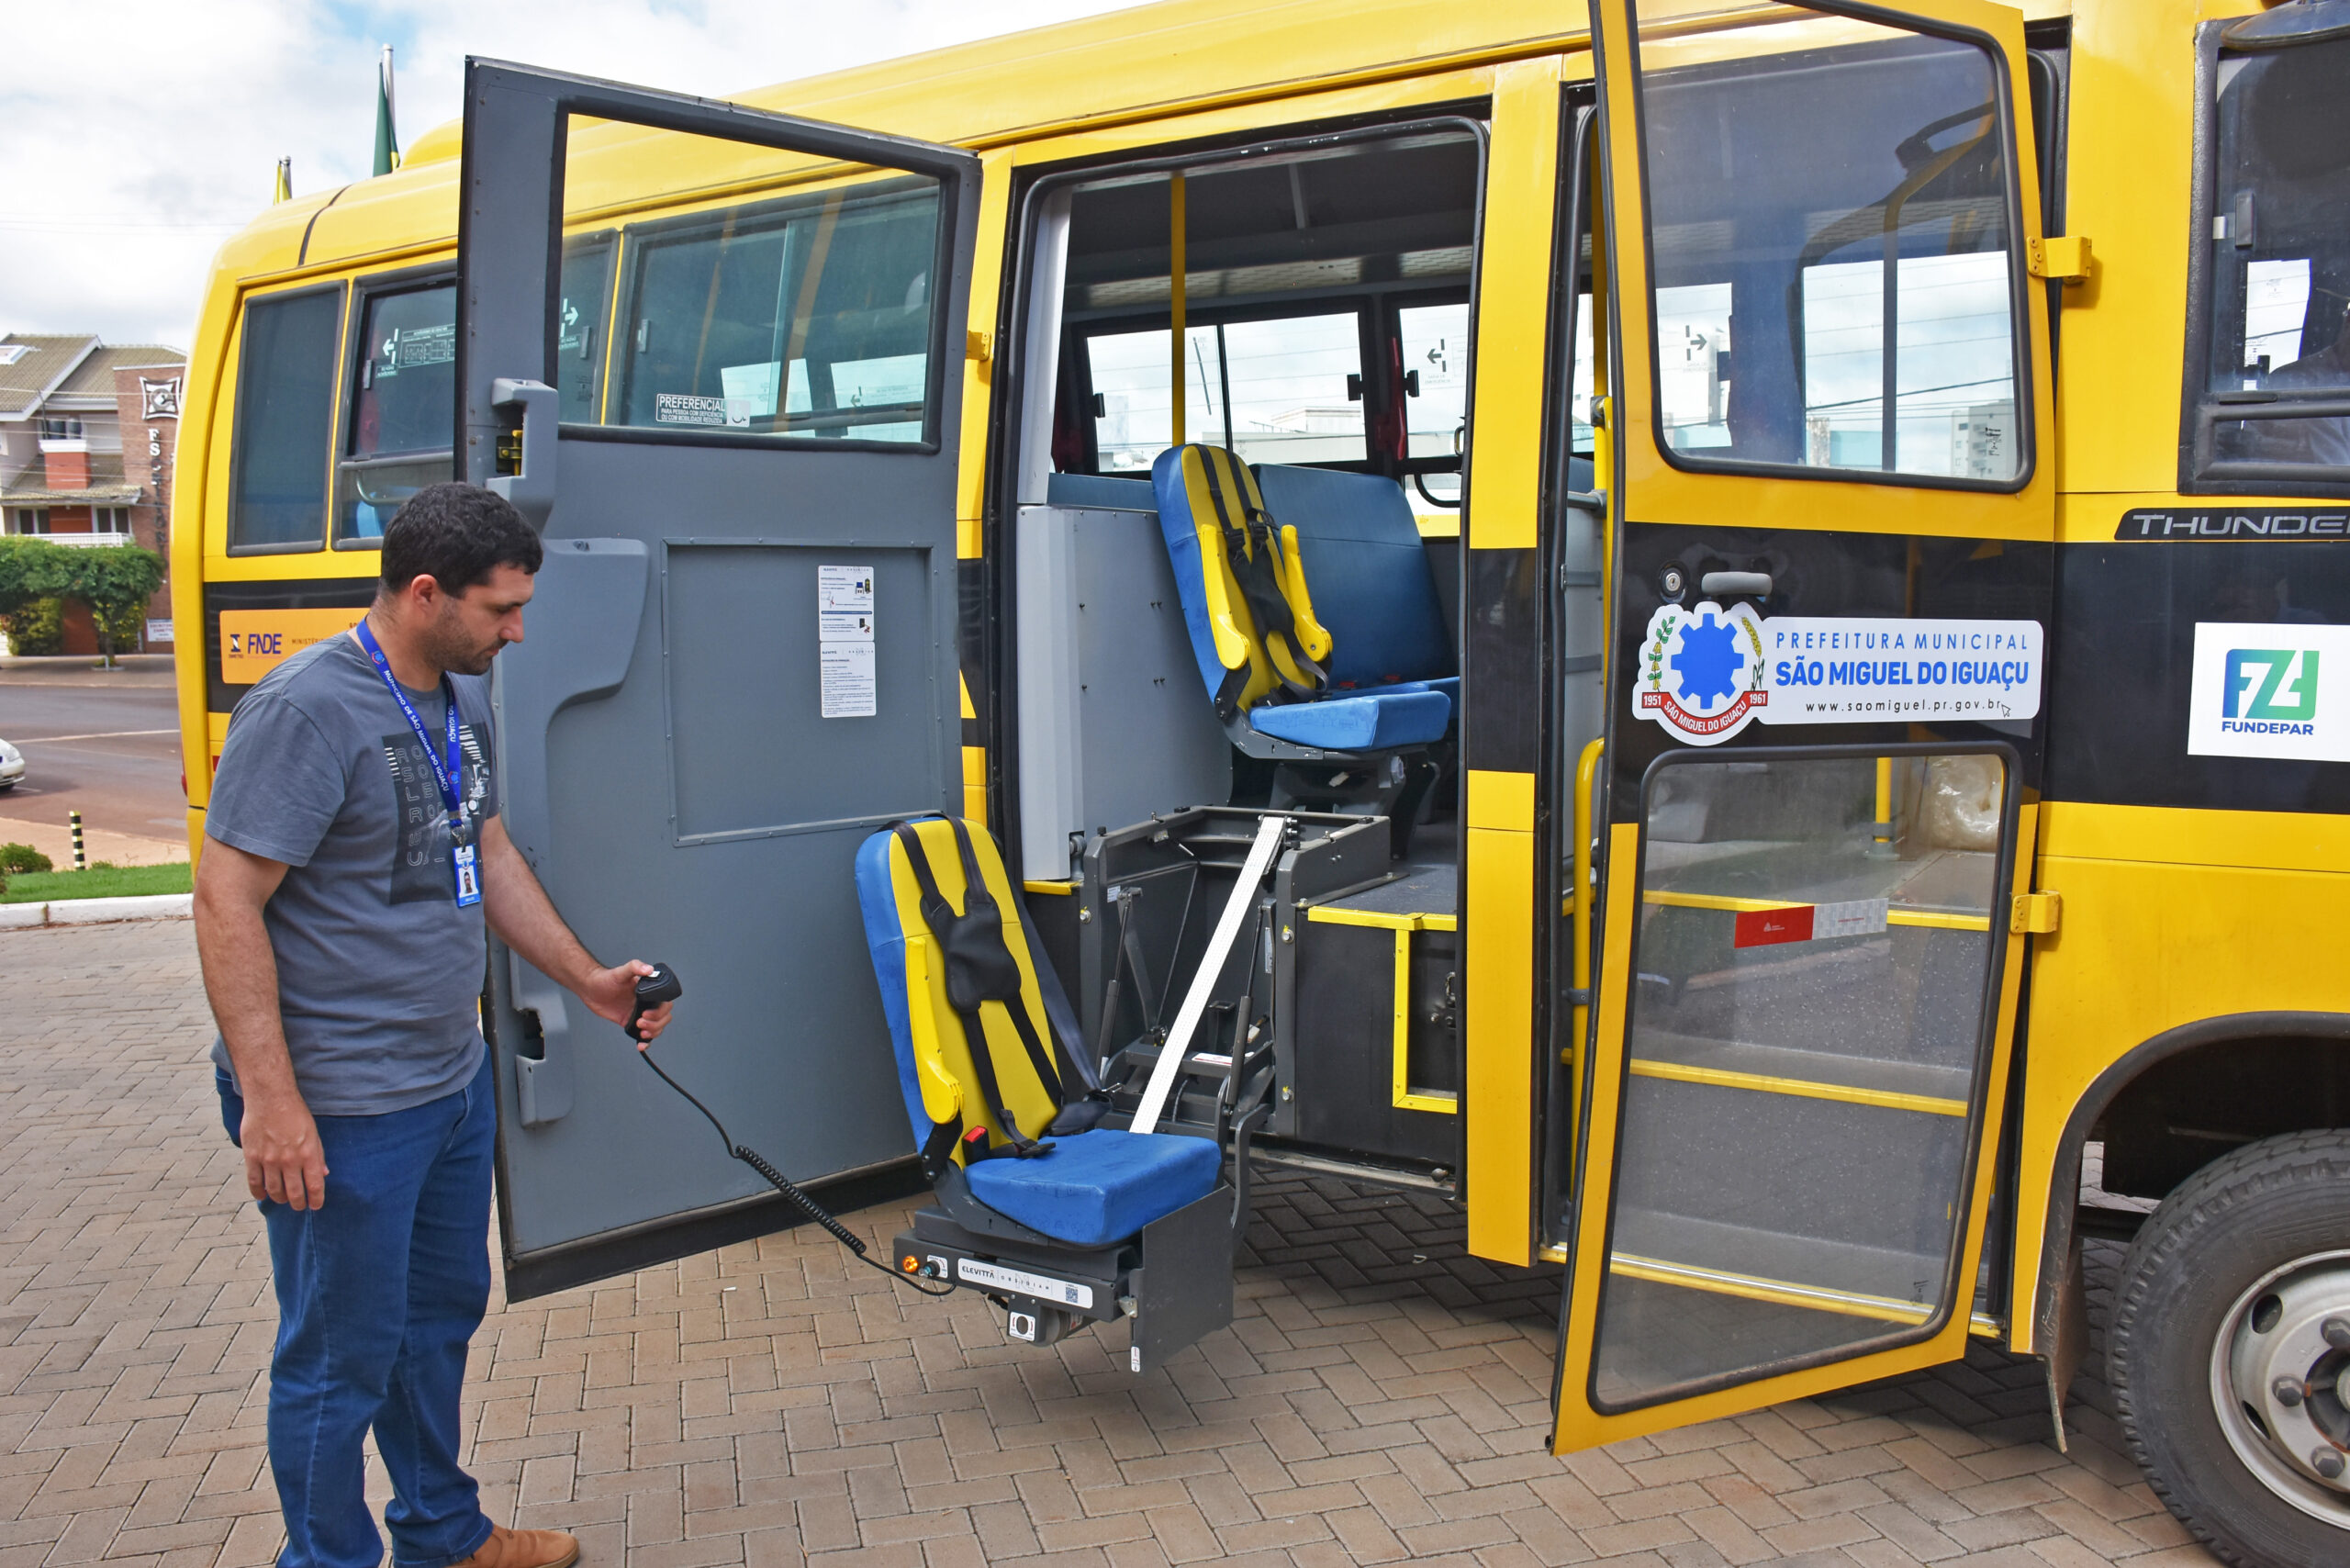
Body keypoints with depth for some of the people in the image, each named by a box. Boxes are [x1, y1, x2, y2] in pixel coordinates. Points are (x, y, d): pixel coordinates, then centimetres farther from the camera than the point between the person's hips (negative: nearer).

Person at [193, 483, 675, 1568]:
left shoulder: (462, 696, 8)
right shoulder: (308, 708, -20)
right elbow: (226, 901, -22)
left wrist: (589, 979, 13)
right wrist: (270, 1098, -25)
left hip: (454, 1078, 9)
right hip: (344, 1110, -9)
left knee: (443, 1314, 22)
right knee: (344, 1356, 5)